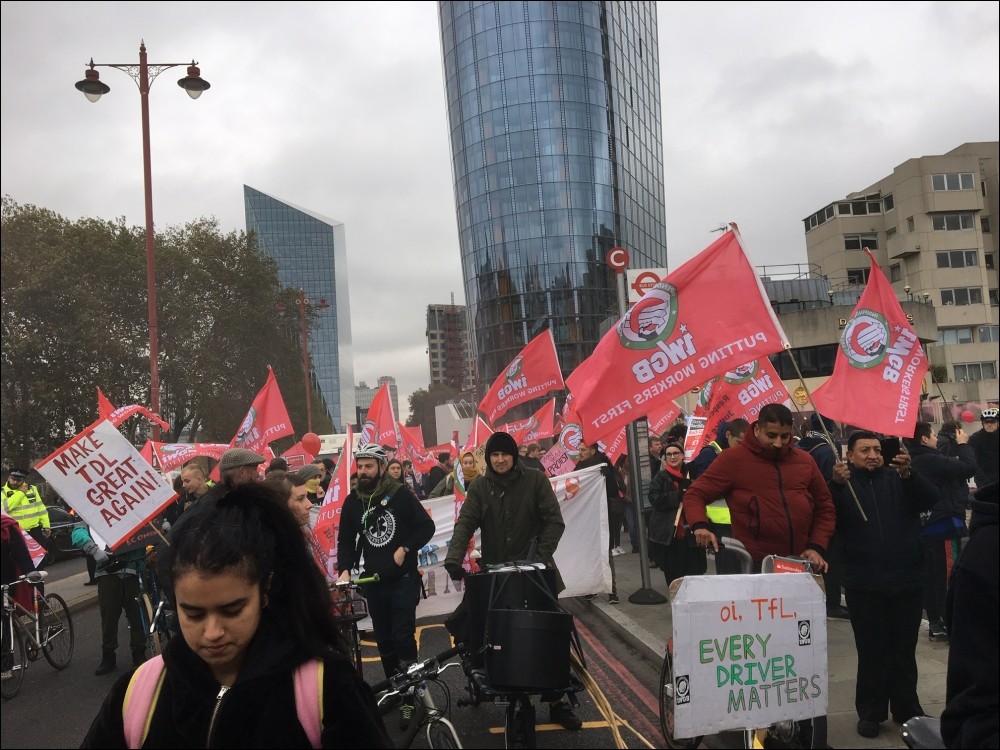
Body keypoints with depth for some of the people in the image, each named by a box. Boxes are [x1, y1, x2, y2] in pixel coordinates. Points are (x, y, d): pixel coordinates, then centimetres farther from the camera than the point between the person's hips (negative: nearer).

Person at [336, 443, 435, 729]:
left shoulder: (400, 494, -7)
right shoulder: (352, 502, 4)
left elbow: (426, 526, -5)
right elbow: (346, 540, 6)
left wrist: (406, 548, -16)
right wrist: (345, 569, -9)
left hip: (403, 578, -4)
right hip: (373, 581, 4)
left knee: (403, 637, -7)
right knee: (383, 640, 11)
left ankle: (409, 698, 1)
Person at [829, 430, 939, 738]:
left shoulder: (899, 478, 6)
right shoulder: (842, 482, 2)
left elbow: (930, 499, -9)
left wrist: (908, 474, -27)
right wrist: (837, 486, -29)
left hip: (907, 580, 2)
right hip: (864, 584, -2)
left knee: (904, 650, 13)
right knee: (871, 651, 6)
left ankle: (907, 709, 26)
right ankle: (870, 711, 17)